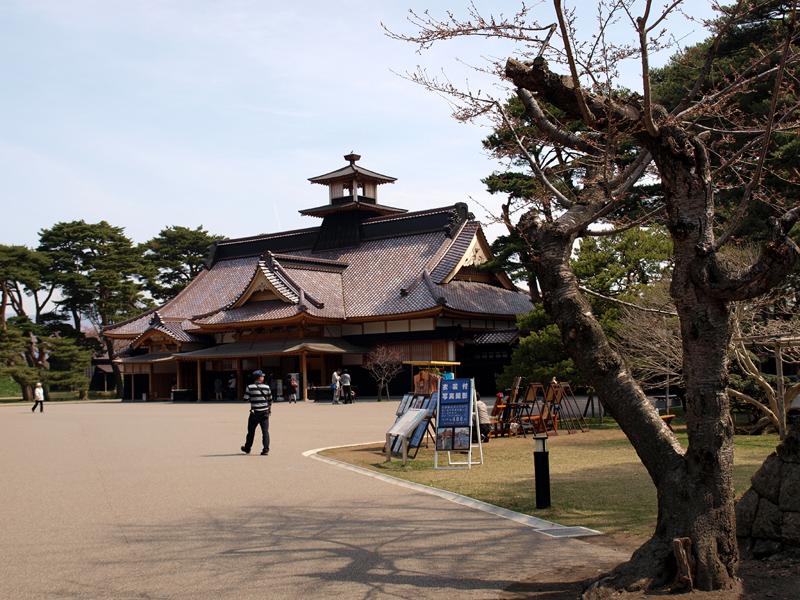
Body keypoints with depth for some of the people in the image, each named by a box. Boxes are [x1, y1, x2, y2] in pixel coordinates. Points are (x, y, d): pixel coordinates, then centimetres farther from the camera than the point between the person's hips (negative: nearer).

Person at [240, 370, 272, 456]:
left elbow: (245, 399, -7)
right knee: (265, 431, 2)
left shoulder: (250, 387, -5)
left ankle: (247, 448, 27)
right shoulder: (266, 387, 0)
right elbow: (270, 400, 8)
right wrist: (269, 408, 23)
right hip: (265, 412, 1)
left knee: (251, 431, 13)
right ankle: (266, 449, -5)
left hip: (255, 412, -1)